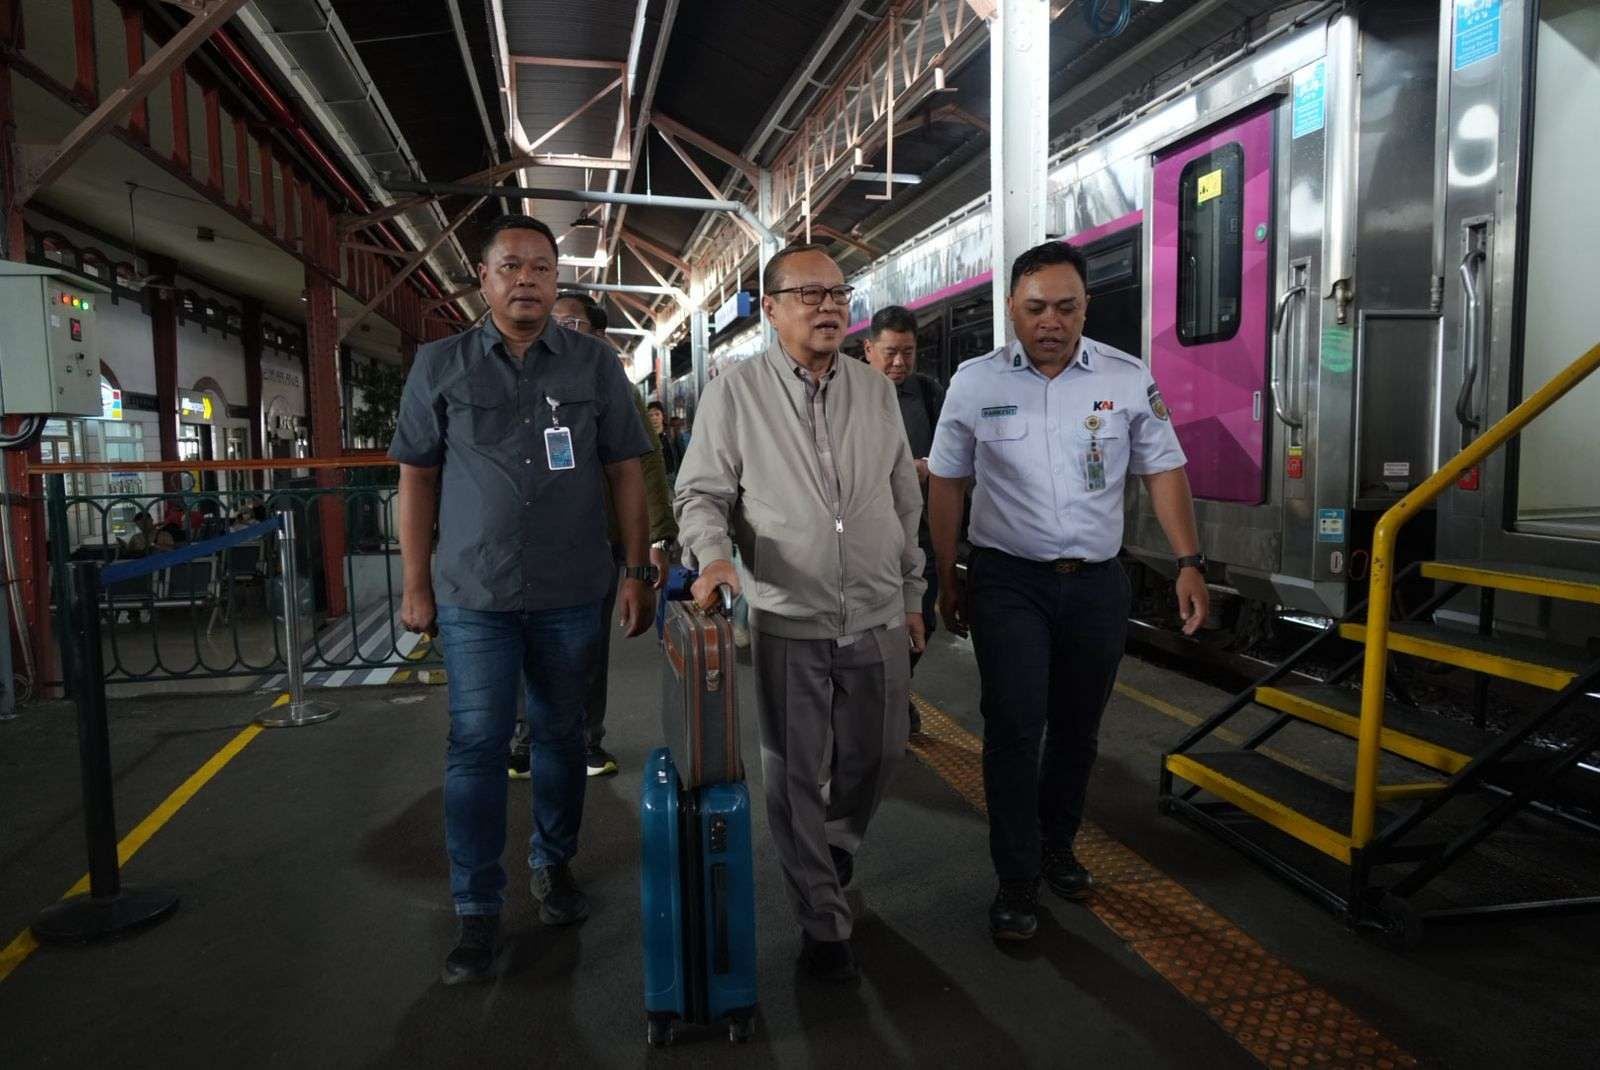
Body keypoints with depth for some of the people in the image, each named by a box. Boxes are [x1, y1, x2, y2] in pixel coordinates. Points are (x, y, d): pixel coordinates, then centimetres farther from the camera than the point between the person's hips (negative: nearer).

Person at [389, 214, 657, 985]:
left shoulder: (594, 364, 4)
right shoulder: (440, 365, 4)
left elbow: (625, 471, 3)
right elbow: (417, 477, 7)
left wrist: (638, 571, -1)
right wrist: (416, 584, 4)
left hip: (571, 593, 1)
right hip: (474, 595, 0)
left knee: (561, 735, 13)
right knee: (476, 746, 0)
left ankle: (554, 865, 33)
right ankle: (477, 910, 13)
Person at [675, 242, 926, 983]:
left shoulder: (877, 391, 7)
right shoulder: (735, 393, -4)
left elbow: (905, 501, 13)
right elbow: (701, 493, -4)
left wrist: (912, 594, 14)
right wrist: (714, 554, -24)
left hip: (878, 618, 4)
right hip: (788, 622, -3)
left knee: (875, 754, 17)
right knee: (795, 775, 6)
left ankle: (835, 852, 48)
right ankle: (823, 923, 24)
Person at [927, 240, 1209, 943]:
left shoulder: (1128, 379, 0)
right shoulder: (975, 383, -2)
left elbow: (1164, 472, 5)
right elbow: (946, 484, 5)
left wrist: (1190, 562, -5)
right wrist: (947, 581, 6)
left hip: (1096, 582, 2)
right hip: (1008, 581, -2)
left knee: (1077, 728, 13)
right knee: (1014, 728, -6)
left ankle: (1056, 847, 35)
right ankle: (1016, 881, 7)